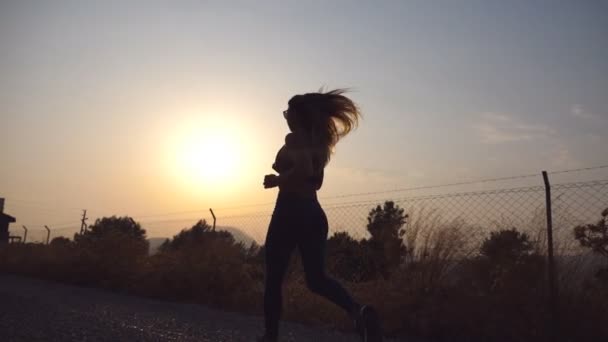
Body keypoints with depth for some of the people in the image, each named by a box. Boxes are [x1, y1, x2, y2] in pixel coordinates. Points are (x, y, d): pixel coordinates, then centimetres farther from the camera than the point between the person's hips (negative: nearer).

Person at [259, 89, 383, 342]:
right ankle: (358, 311, -18)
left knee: (274, 280, 7)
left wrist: (276, 181, -10)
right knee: (316, 278, 7)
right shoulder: (318, 143, 15)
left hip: (290, 212, -7)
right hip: (314, 214, 7)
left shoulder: (294, 139, -8)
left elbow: (303, 170, -26)